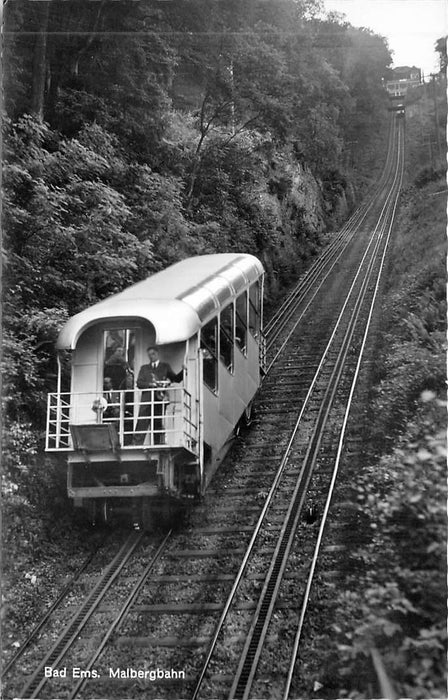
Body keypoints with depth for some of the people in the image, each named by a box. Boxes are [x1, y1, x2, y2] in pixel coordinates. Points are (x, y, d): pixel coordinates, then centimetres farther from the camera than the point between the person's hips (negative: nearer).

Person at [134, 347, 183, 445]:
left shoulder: (165, 366, 17)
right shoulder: (144, 368, 19)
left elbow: (176, 379, 10)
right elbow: (139, 383, 7)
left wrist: (183, 371, -6)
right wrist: (151, 384, -10)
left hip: (160, 400, 0)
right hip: (146, 400, 1)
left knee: (158, 425, -1)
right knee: (141, 426, -7)